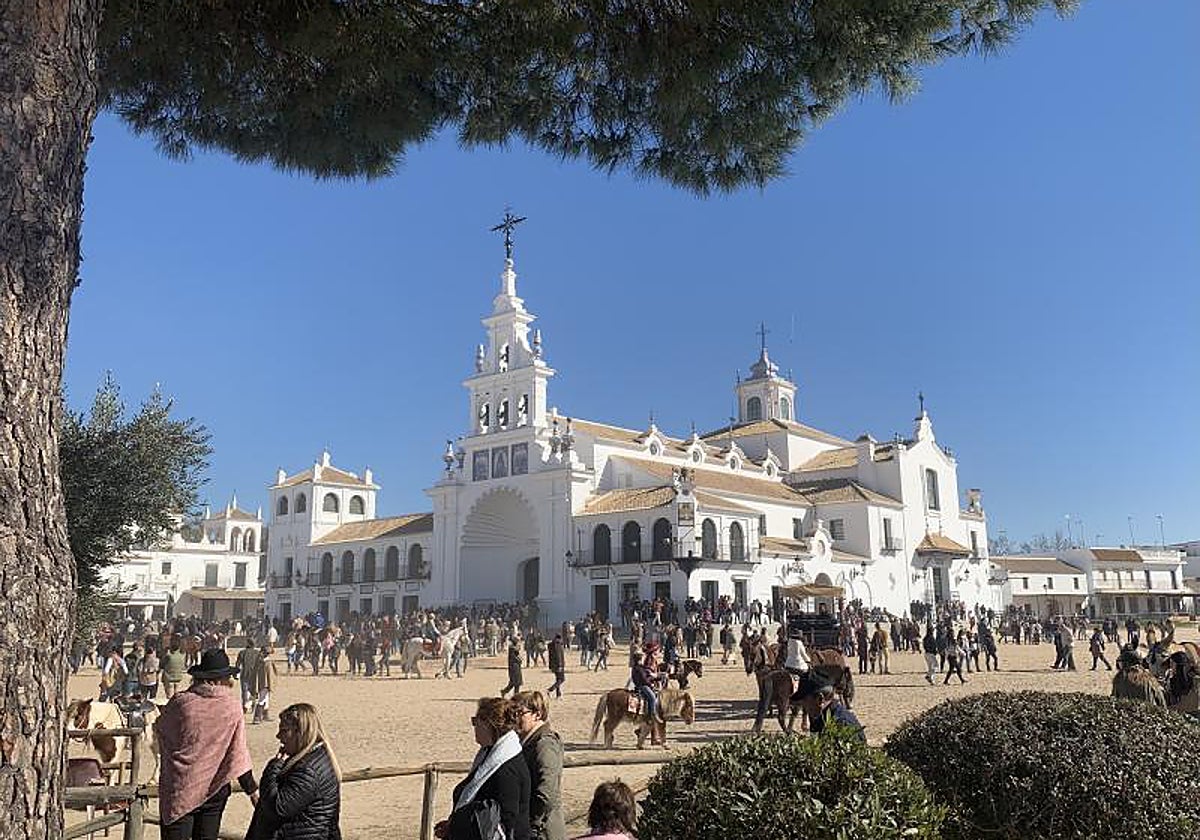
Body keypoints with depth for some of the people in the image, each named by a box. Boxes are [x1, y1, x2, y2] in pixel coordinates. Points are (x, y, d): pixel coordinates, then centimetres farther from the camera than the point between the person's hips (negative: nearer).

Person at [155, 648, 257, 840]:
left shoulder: (181, 702, -11)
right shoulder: (233, 707, -8)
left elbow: (160, 728, 8)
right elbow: (238, 754, -5)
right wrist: (252, 790, 4)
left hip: (180, 788, -2)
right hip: (215, 788, 2)